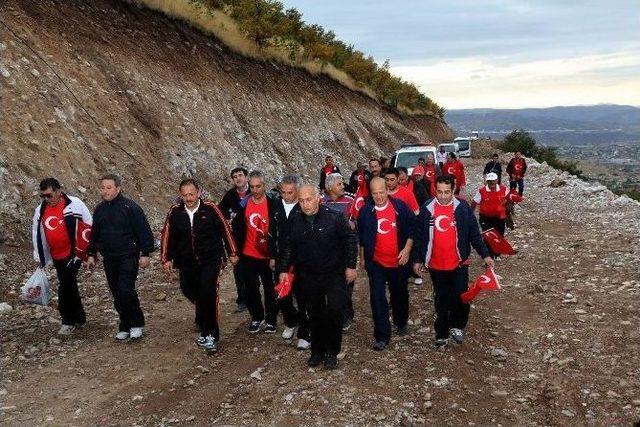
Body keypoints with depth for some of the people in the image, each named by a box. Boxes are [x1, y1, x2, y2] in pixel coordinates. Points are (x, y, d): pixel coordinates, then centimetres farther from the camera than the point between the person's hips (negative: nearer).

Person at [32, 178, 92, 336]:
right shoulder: (40, 210, 7)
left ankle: (68, 321, 3)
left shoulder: (74, 204, -9)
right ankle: (79, 318, 26)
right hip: (57, 256, 6)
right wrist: (39, 257, 16)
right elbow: (37, 234, 16)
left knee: (65, 286, -11)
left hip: (74, 253, -6)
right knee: (68, 286, 13)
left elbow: (89, 227, -4)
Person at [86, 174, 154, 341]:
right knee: (117, 295, 9)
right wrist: (91, 254, 18)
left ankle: (137, 324, 4)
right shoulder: (100, 209, 9)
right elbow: (94, 233, 21)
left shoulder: (130, 207, -10)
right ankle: (125, 327, 21)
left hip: (128, 258, -6)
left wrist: (145, 254, -13)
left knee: (126, 291, -15)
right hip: (109, 260, 6)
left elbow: (144, 231, -10)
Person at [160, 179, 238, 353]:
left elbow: (225, 230, -1)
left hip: (211, 260, -3)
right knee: (191, 292, 11)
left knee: (208, 293, -17)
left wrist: (232, 253, 4)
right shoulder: (175, 212, -3)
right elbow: (167, 236, 6)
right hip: (187, 263, 4)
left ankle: (210, 334, -7)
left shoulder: (210, 208, -9)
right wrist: (166, 259, 6)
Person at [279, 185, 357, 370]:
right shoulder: (296, 221, 1)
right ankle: (317, 351, 26)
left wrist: (351, 266, -6)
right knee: (315, 314, 11)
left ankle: (332, 352, 11)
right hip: (309, 276, 4)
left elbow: (350, 240, -6)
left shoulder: (334, 217, -12)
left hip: (334, 274, -3)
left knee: (334, 311, -8)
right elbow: (289, 247, 11)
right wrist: (284, 270, 9)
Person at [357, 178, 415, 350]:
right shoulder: (366, 211, -5)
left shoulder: (400, 206, -8)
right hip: (376, 263, 0)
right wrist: (362, 258, 10)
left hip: (399, 262, 1)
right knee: (377, 299, -4)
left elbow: (412, 226, 0)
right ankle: (382, 336, 4)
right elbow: (361, 236, 6)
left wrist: (407, 249, -8)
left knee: (400, 295, 18)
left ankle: (401, 322, 44)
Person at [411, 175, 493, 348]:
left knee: (461, 298, -2)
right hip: (435, 265, 1)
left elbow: (474, 233, 1)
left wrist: (485, 254, -1)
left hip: (459, 264, -1)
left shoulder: (463, 208, -5)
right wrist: (417, 259, 4)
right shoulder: (427, 209, -4)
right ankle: (442, 333, 26)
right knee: (441, 301, 12)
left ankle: (456, 325, 25)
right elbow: (419, 236, 3)